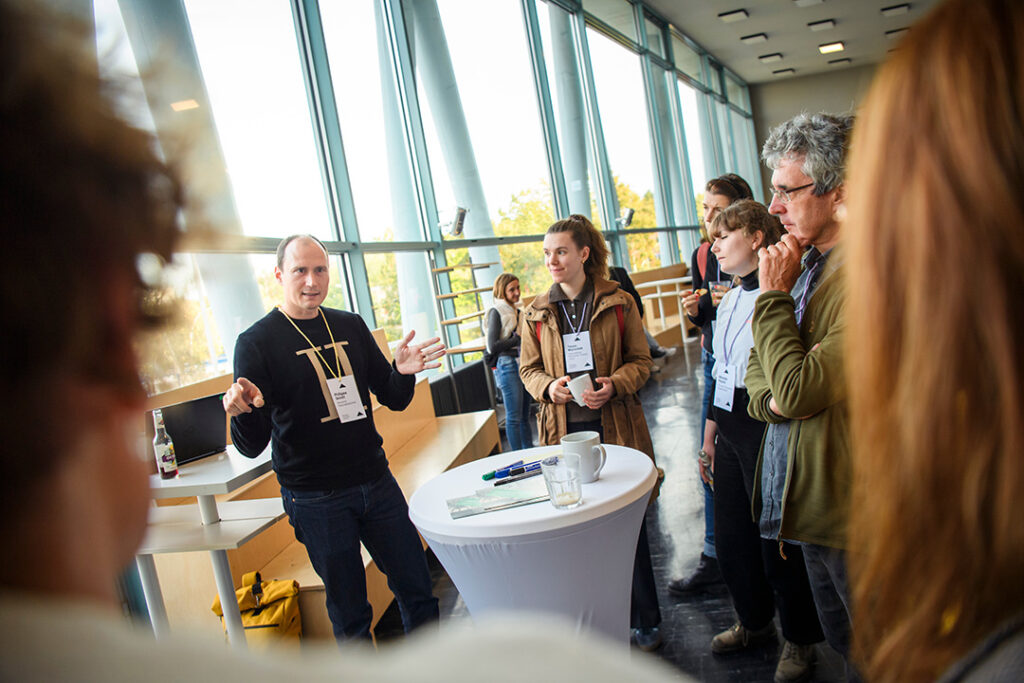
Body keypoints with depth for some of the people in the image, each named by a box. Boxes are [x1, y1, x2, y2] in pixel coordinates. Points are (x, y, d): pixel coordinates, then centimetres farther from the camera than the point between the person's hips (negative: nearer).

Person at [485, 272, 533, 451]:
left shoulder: (517, 310, 16)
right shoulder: (496, 312, -6)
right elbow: (493, 346, -13)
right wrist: (518, 338, -8)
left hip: (523, 366, 7)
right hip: (508, 367, -7)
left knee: (525, 416, 12)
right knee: (514, 417, -4)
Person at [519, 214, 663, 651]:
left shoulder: (619, 303, 0)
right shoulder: (535, 312, 6)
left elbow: (640, 361, 3)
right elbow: (528, 369, 11)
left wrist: (614, 385, -16)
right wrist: (548, 386, -10)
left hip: (616, 426, -2)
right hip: (564, 429, 2)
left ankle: (644, 620, 22)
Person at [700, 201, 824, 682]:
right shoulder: (728, 302, 13)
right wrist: (710, 436, 19)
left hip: (768, 428, -8)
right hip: (730, 430, 8)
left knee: (778, 540, 6)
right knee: (731, 538, 17)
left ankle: (799, 639, 30)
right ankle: (754, 622, 40)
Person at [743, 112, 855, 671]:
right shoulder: (809, 264, 7)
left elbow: (797, 389, -27)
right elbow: (759, 366, 16)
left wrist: (773, 293, -17)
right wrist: (772, 398, -7)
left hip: (856, 510, -9)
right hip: (812, 497, 9)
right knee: (843, 644, 26)